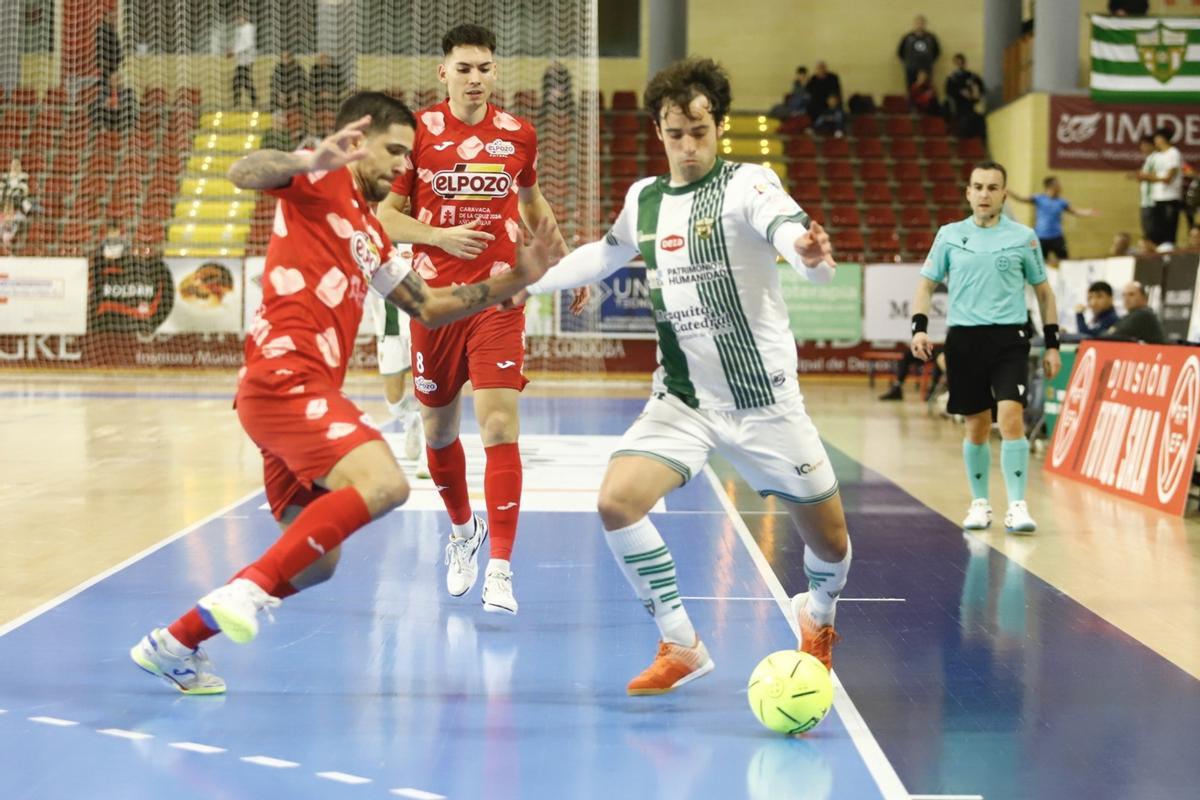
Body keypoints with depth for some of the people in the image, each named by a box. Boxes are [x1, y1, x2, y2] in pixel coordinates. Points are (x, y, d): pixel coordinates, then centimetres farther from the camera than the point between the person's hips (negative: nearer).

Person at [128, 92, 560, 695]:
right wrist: (315, 161, -37)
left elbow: (428, 307, 30)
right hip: (284, 378, -10)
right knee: (383, 484, -28)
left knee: (316, 562, 13)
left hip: (308, 395, 10)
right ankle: (250, 586, -24)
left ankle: (173, 643, 21)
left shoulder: (371, 236, 26)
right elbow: (244, 173, -18)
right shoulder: (321, 183, 1)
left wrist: (517, 278, 23)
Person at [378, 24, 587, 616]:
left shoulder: (519, 135, 3)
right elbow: (386, 215, 0)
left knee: (500, 425, -14)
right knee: (438, 429, 12)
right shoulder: (419, 132, -2)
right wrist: (440, 235, -16)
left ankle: (500, 569, -12)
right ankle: (462, 530, 40)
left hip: (499, 300, -1)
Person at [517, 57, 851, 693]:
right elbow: (606, 255, 26)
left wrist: (807, 252, -58)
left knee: (829, 542, 4)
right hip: (681, 399, 4)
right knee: (616, 502, -19)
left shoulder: (746, 184, -12)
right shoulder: (644, 199, 5)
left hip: (764, 401, -4)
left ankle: (817, 616, 42)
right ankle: (681, 646, -1)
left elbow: (786, 227, -35)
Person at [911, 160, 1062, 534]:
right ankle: (980, 503, 22)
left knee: (1011, 417, -16)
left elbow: (1043, 291, 12)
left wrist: (1052, 344, 8)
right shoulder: (949, 235, 7)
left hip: (1009, 338, -1)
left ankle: (1017, 507, -14)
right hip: (964, 339, 1)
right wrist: (919, 327, -5)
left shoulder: (1023, 237, 5)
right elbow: (926, 284, 11)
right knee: (976, 427, 7)